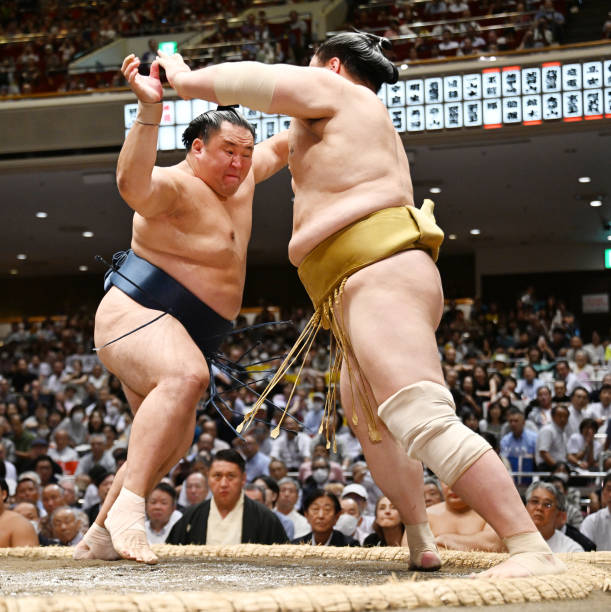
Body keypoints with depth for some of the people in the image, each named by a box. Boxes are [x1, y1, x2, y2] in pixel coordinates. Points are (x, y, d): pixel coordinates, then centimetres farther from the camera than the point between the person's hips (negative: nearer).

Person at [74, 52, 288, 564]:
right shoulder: (175, 186, -18)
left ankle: (99, 535, 19)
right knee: (186, 377, -38)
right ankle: (128, 504, -45)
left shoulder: (238, 179, 10)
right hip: (135, 316, -10)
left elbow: (280, 147, 29)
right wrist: (150, 110, -52)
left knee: (174, 442, 11)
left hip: (181, 336, 10)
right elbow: (133, 184, -41)